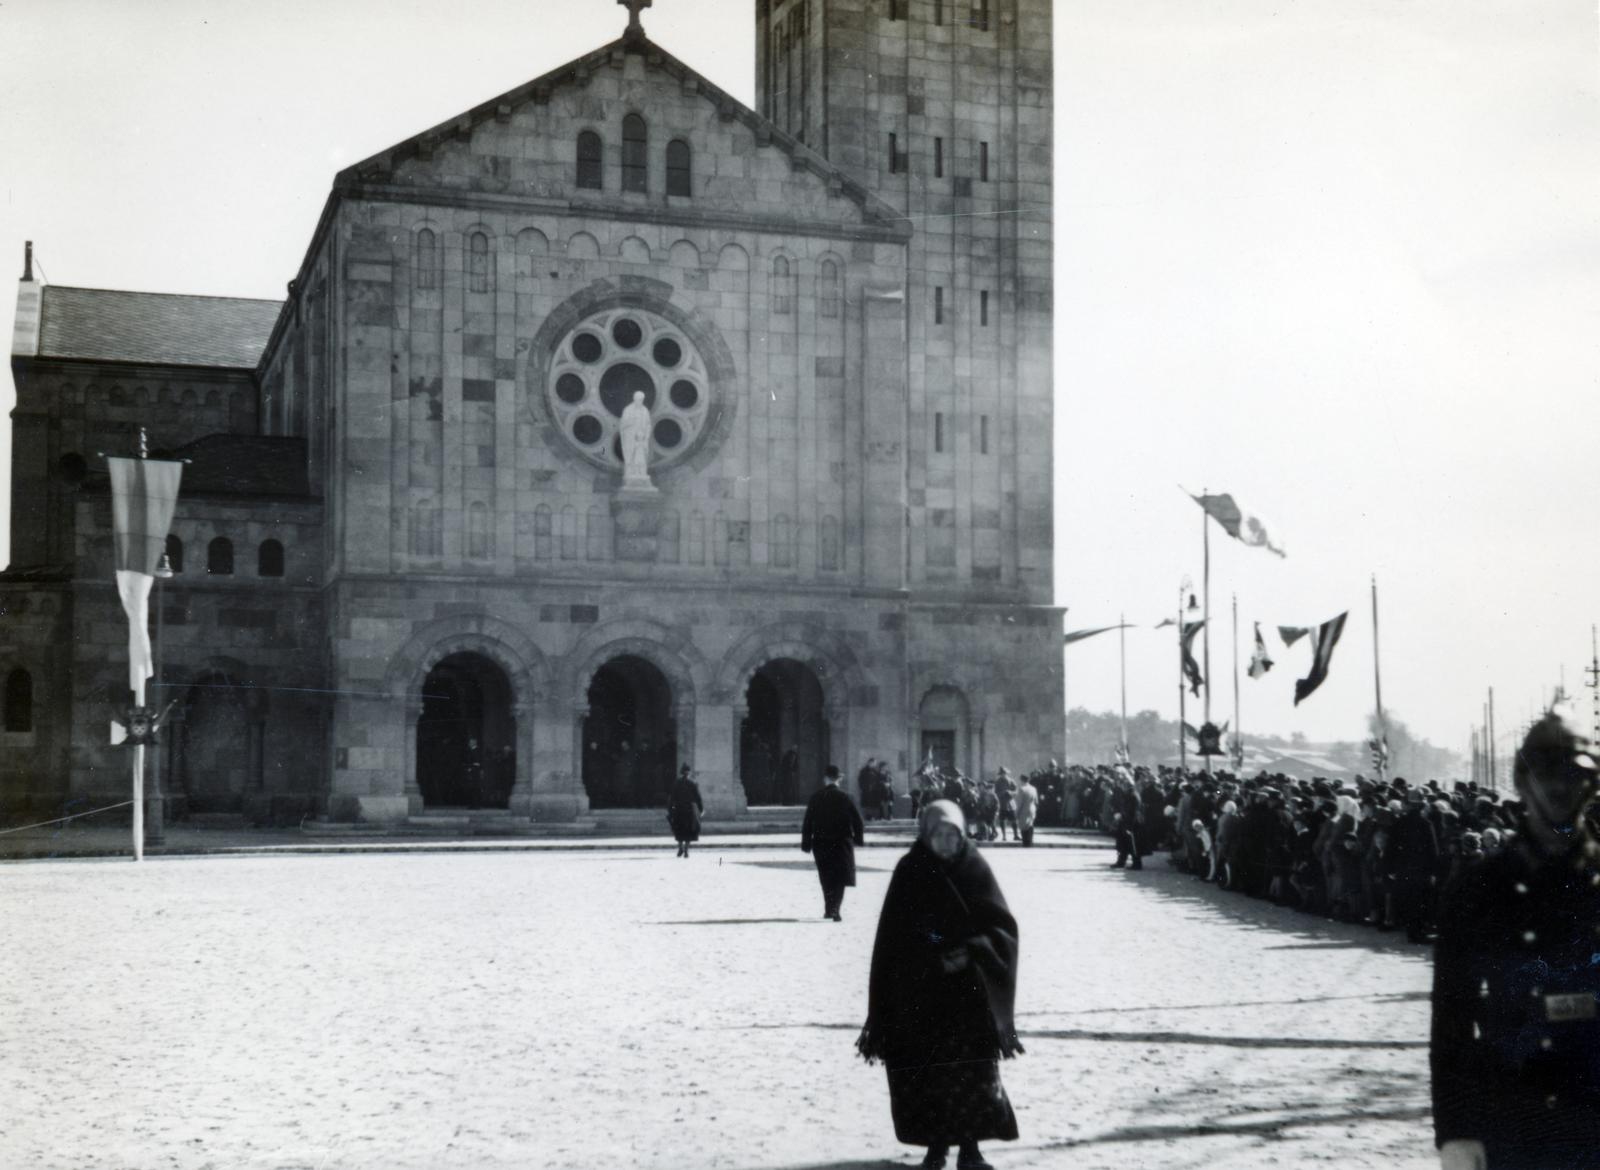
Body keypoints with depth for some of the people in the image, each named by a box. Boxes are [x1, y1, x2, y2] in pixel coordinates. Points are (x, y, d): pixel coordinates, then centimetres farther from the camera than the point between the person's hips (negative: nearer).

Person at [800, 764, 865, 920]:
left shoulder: (816, 798, -2)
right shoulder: (845, 797, -7)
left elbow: (807, 823, -1)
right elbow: (857, 820, -4)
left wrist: (806, 843, 5)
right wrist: (859, 838, 10)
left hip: (821, 843, 2)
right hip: (841, 843, -2)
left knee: (826, 878, 17)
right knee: (839, 878, 2)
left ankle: (829, 909, 24)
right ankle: (834, 909, -13)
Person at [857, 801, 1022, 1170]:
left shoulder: (975, 868, -1)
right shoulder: (909, 872, -1)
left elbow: (1003, 926, -2)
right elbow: (892, 937, 0)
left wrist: (971, 952, -16)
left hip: (969, 991, 0)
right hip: (920, 990, 0)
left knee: (974, 1070, -4)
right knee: (928, 1071, 1)